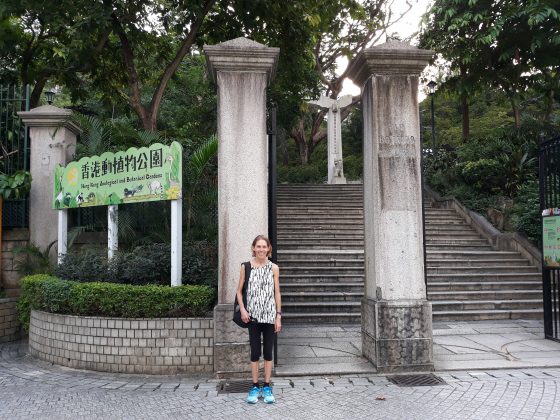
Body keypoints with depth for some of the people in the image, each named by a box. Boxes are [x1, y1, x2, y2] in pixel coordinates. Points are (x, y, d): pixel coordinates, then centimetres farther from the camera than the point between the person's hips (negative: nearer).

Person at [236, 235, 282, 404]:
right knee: (255, 352, 5)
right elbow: (239, 291, 4)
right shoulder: (246, 266, -1)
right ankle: (255, 387, 17)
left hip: (269, 316, 1)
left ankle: (267, 387, 18)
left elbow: (277, 293, 3)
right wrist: (242, 310, -9)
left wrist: (278, 316, 0)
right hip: (253, 316, 0)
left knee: (268, 352, 7)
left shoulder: (273, 268, 0)